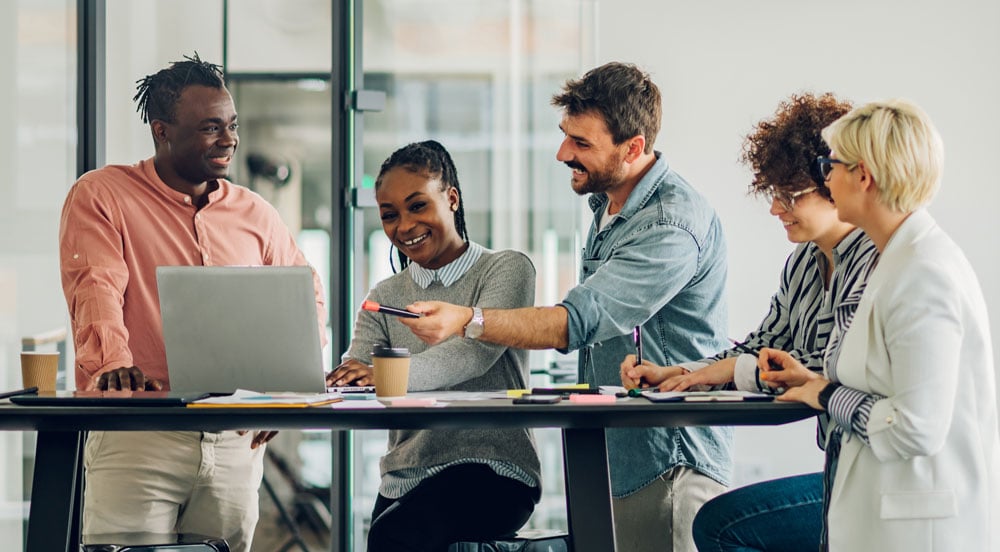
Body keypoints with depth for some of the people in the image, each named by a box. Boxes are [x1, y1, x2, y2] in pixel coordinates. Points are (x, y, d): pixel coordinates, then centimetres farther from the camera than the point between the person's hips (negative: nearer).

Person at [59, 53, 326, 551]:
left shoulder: (255, 215, 16)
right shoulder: (100, 196, 2)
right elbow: (96, 289, -12)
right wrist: (113, 364, -30)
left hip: (236, 441, 4)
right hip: (136, 439, -4)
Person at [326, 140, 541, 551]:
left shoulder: (507, 270, 2)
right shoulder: (385, 297, 17)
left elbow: (476, 352, -17)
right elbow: (350, 381, 2)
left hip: (493, 471, -5)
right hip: (405, 481, 5)